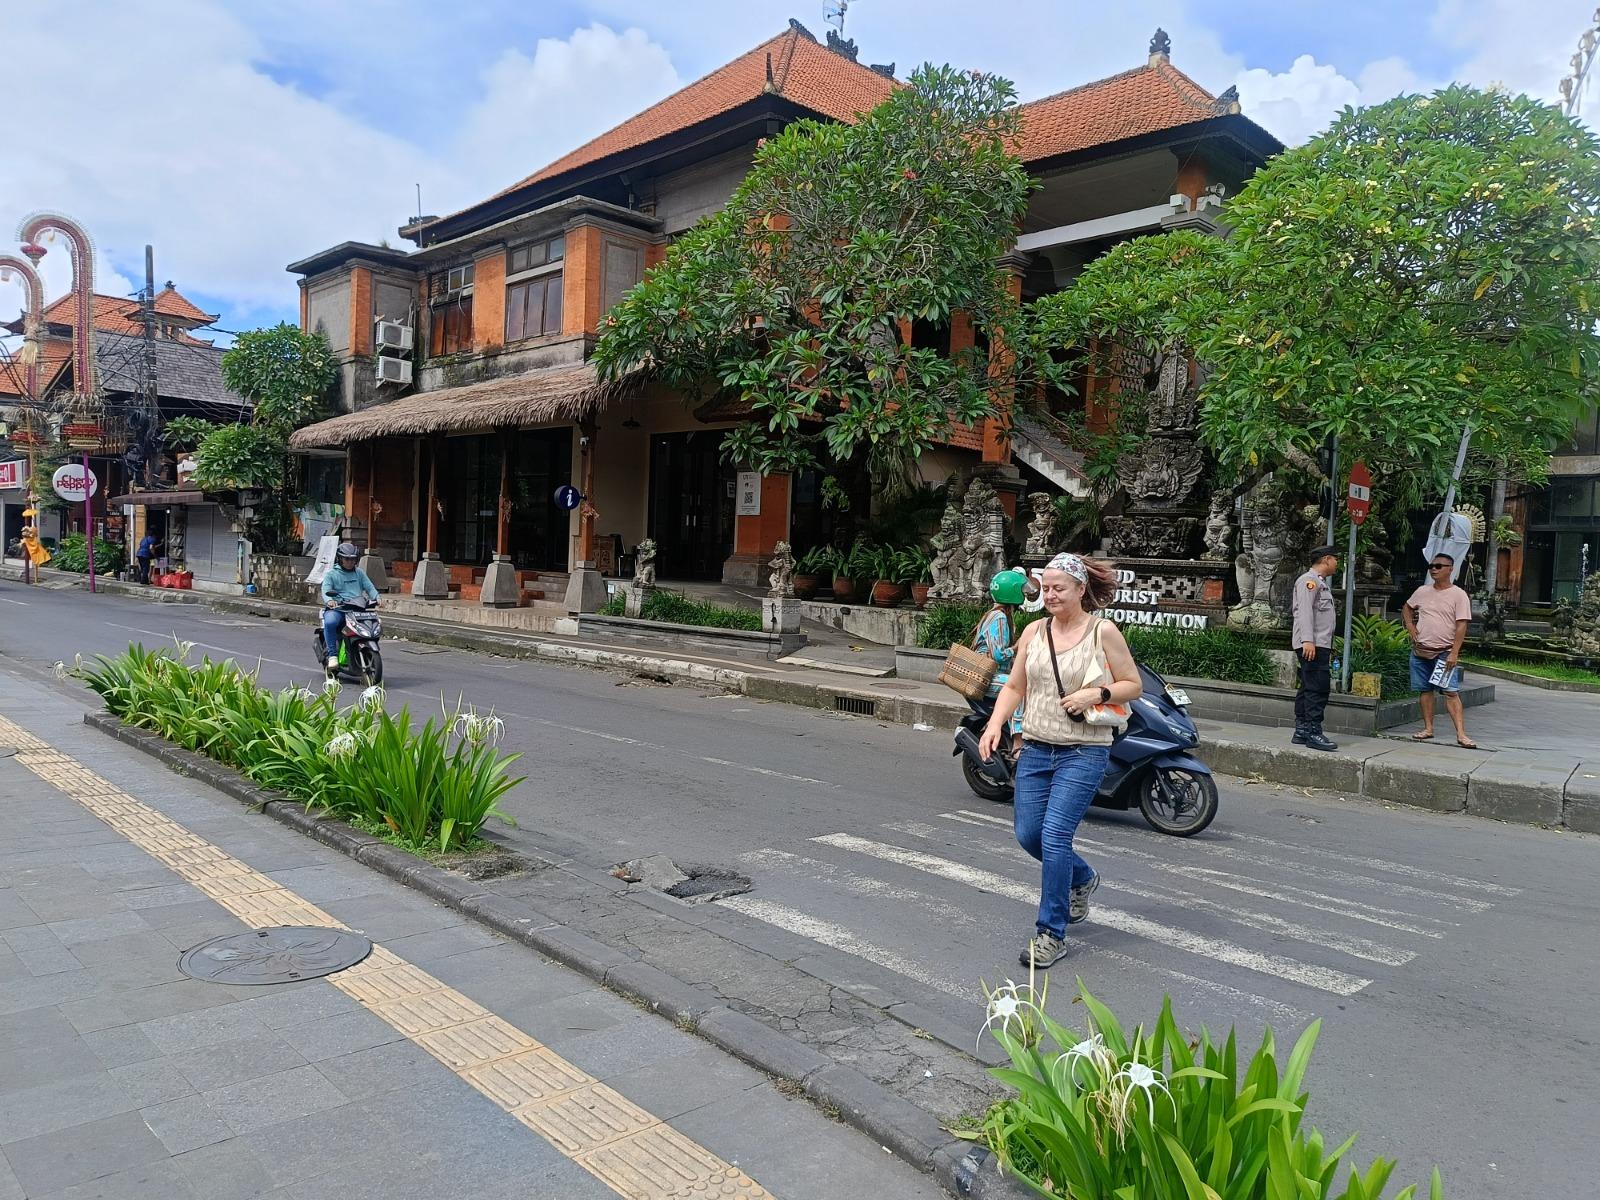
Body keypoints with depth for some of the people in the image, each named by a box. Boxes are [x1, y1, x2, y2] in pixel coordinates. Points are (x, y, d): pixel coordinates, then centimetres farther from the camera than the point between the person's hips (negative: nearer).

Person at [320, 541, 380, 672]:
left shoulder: (359, 573, 21)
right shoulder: (331, 574, 9)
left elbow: (369, 587, 13)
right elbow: (326, 590, -5)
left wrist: (376, 598, -8)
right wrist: (329, 600, -27)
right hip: (337, 608, -4)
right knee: (330, 622, -35)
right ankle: (332, 655, -27)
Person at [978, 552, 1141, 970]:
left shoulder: (1103, 631, -6)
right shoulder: (1034, 631, 6)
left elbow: (1133, 685, 0)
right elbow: (1014, 687, 10)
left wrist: (1096, 694, -17)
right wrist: (995, 724, -5)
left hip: (1084, 752, -5)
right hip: (1036, 748, 5)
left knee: (1054, 836, -12)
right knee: (1028, 835, 9)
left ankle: (1051, 934, 2)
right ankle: (1082, 878, 40)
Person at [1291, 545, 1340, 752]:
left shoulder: (1320, 582, 26)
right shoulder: (1309, 580, -6)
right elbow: (1305, 611, -17)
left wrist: (1328, 648, 23)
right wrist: (1308, 640, -26)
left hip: (1319, 645, 10)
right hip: (1311, 645, -10)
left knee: (1308, 689, 9)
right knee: (1318, 688, -14)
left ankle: (1301, 731, 11)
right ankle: (1314, 733, -15)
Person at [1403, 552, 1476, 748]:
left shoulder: (1458, 595, -6)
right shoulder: (1422, 591, 9)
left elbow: (1462, 626, -11)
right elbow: (1407, 609, 27)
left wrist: (1454, 653, -18)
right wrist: (1410, 628, 9)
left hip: (1445, 653, -5)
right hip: (1420, 651, 5)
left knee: (1451, 692, -10)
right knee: (1425, 690, 9)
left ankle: (1461, 734, -12)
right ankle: (1428, 729, 16)